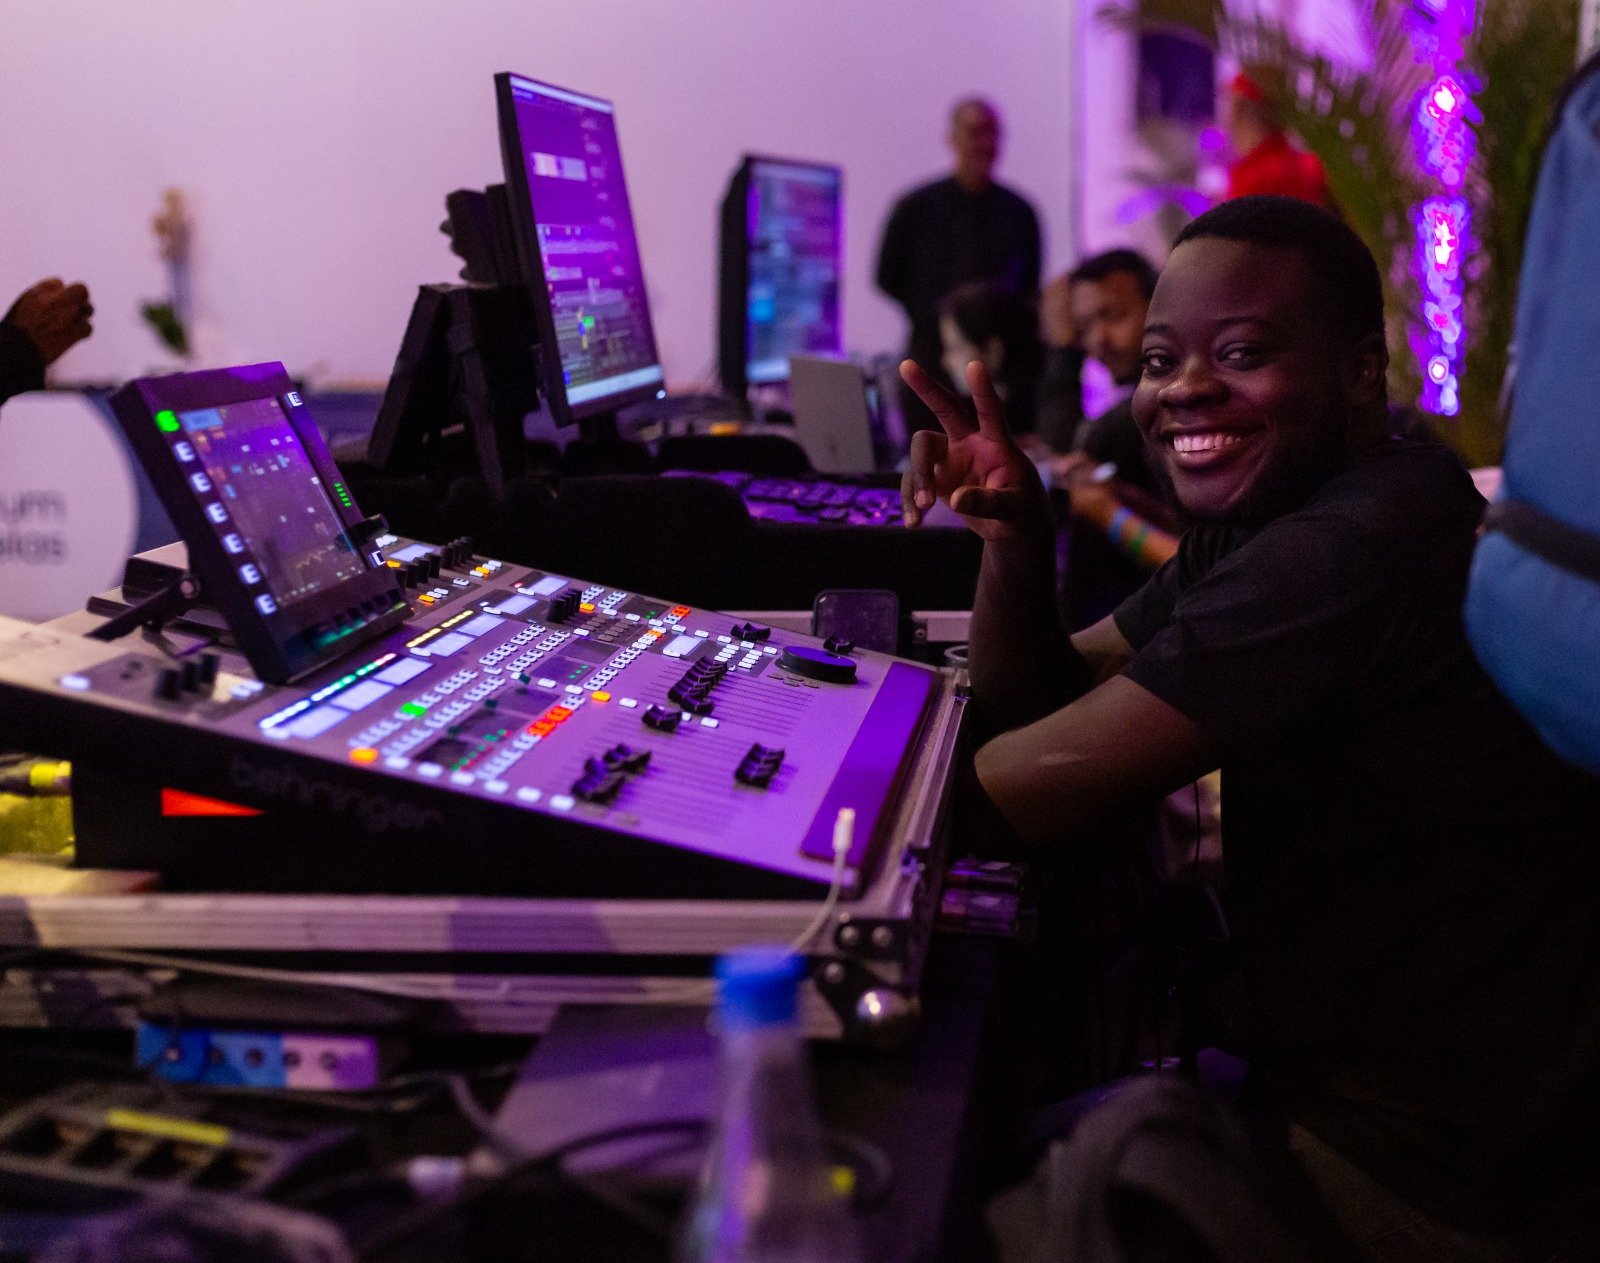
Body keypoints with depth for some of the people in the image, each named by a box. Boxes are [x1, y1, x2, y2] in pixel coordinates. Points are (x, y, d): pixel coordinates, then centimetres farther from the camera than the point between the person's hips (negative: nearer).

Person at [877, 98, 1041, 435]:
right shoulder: (916, 208, 4)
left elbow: (1031, 287, 15)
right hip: (932, 354, -1)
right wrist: (935, 314, -2)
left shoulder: (1019, 212, 8)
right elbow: (889, 279, 9)